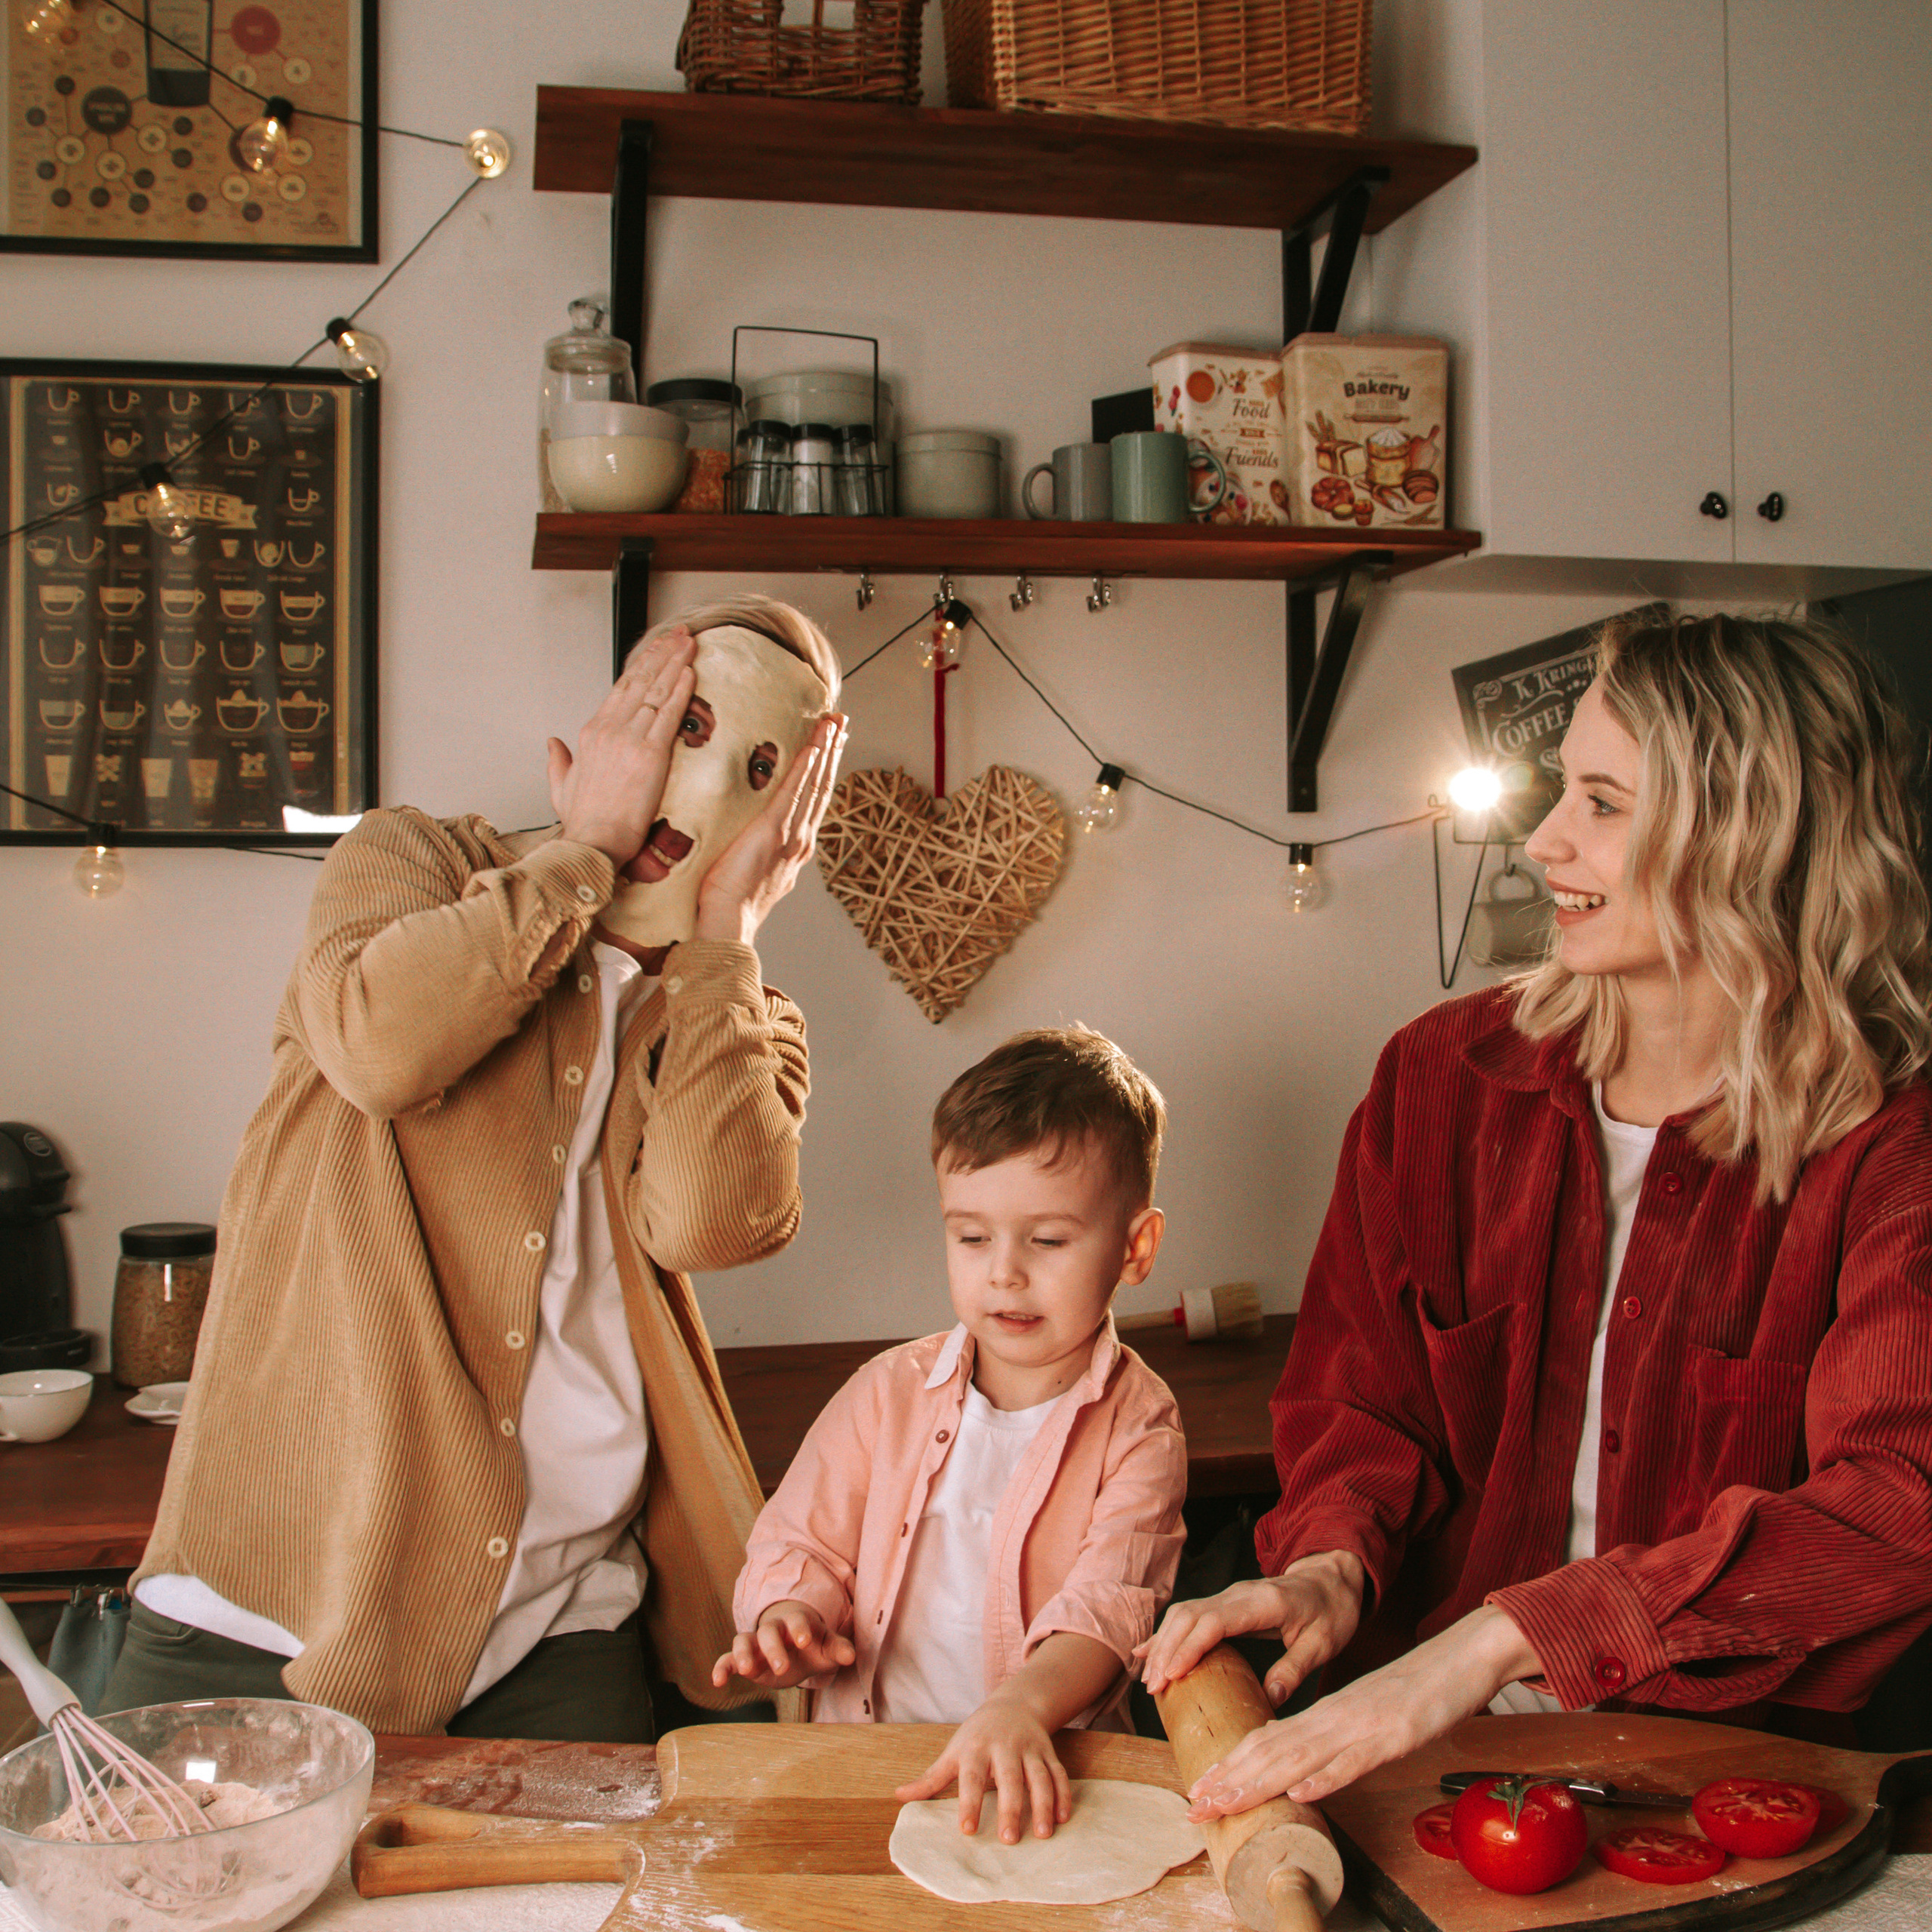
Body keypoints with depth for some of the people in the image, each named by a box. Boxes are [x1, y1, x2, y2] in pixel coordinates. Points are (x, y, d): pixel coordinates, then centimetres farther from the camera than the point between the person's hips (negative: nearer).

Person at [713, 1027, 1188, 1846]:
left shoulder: (1137, 1425, -2)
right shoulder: (887, 1393, 7)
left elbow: (1110, 1602, -13)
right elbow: (801, 1543, 10)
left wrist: (1021, 1705, -32)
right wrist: (788, 1621, -13)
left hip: (1048, 1757, -1)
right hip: (863, 1751, 2)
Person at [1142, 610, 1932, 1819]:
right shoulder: (1445, 1075, 3)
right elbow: (1364, 1391, 8)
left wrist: (1504, 1636, -32)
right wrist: (1331, 1563, -15)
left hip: (1724, 1763, -1)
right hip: (1429, 1738, 2)